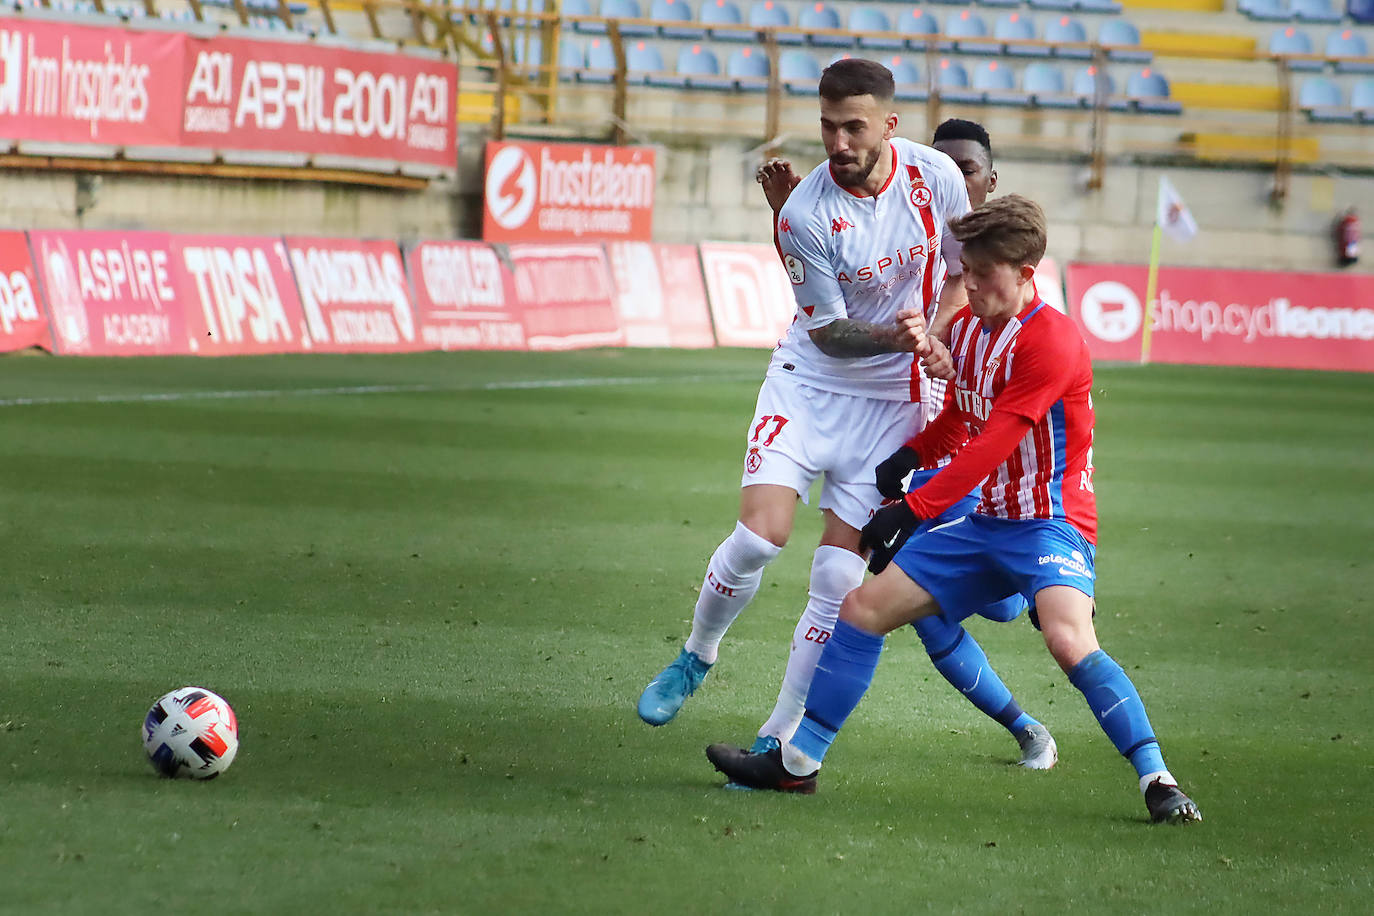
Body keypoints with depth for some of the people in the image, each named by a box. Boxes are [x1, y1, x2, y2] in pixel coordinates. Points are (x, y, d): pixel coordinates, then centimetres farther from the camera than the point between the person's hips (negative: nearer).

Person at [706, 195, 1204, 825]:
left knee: (1069, 639, -33)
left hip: (1051, 524, -9)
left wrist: (913, 509, -22)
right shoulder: (966, 327, 9)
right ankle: (797, 762, 16)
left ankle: (1158, 783, -27)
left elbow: (992, 446, -22)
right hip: (986, 524, 9)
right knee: (863, 607, 6)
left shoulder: (1051, 341, -18)